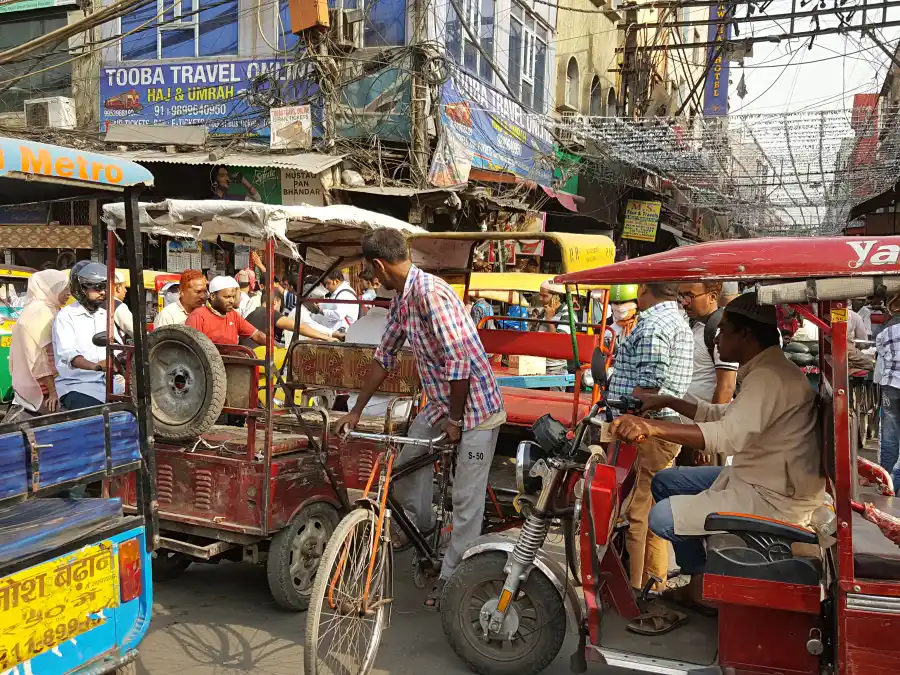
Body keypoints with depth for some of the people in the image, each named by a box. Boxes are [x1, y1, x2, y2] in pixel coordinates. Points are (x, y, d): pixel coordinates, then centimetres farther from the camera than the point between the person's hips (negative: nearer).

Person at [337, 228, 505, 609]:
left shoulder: (430, 293, -26)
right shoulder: (401, 299, 5)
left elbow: (459, 361, -28)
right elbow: (384, 356, 14)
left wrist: (455, 420, -17)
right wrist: (356, 410, 17)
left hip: (475, 407, -9)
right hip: (440, 403, 9)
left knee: (466, 500, 0)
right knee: (406, 462, 16)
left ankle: (452, 577, 13)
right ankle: (419, 524, 41)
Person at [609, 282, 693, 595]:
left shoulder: (652, 325, -14)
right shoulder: (681, 324, 19)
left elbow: (649, 386, -22)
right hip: (667, 429, 10)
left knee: (630, 514, -4)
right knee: (653, 512, 16)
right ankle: (655, 583, 26)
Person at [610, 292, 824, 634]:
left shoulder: (770, 377, -24)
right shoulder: (766, 371, 10)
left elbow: (730, 435, -39)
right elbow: (725, 414, 22)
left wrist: (652, 427, -45)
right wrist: (668, 401, 14)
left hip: (775, 498, -11)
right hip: (760, 477, 11)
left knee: (663, 517, -16)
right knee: (665, 482, 14)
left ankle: (705, 584, 12)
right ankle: (700, 579, 17)